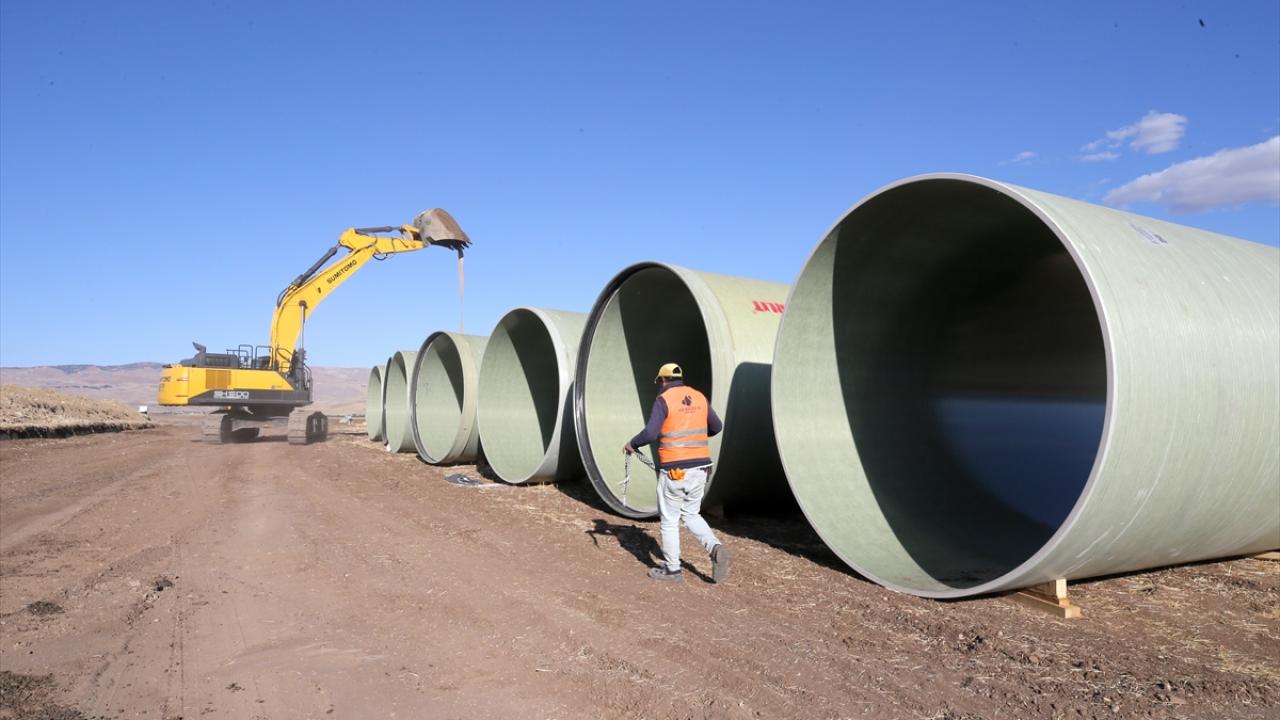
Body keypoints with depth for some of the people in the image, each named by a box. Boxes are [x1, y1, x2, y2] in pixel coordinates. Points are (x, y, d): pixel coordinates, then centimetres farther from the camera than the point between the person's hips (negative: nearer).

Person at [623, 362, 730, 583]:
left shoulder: (663, 400, -9)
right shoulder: (699, 397, 8)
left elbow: (650, 433, -18)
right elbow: (717, 426, 18)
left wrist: (632, 444, 0)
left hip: (675, 470, -6)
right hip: (699, 466, 6)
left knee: (669, 520, 9)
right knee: (691, 514, 20)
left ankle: (672, 569, 17)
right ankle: (715, 547, -1)